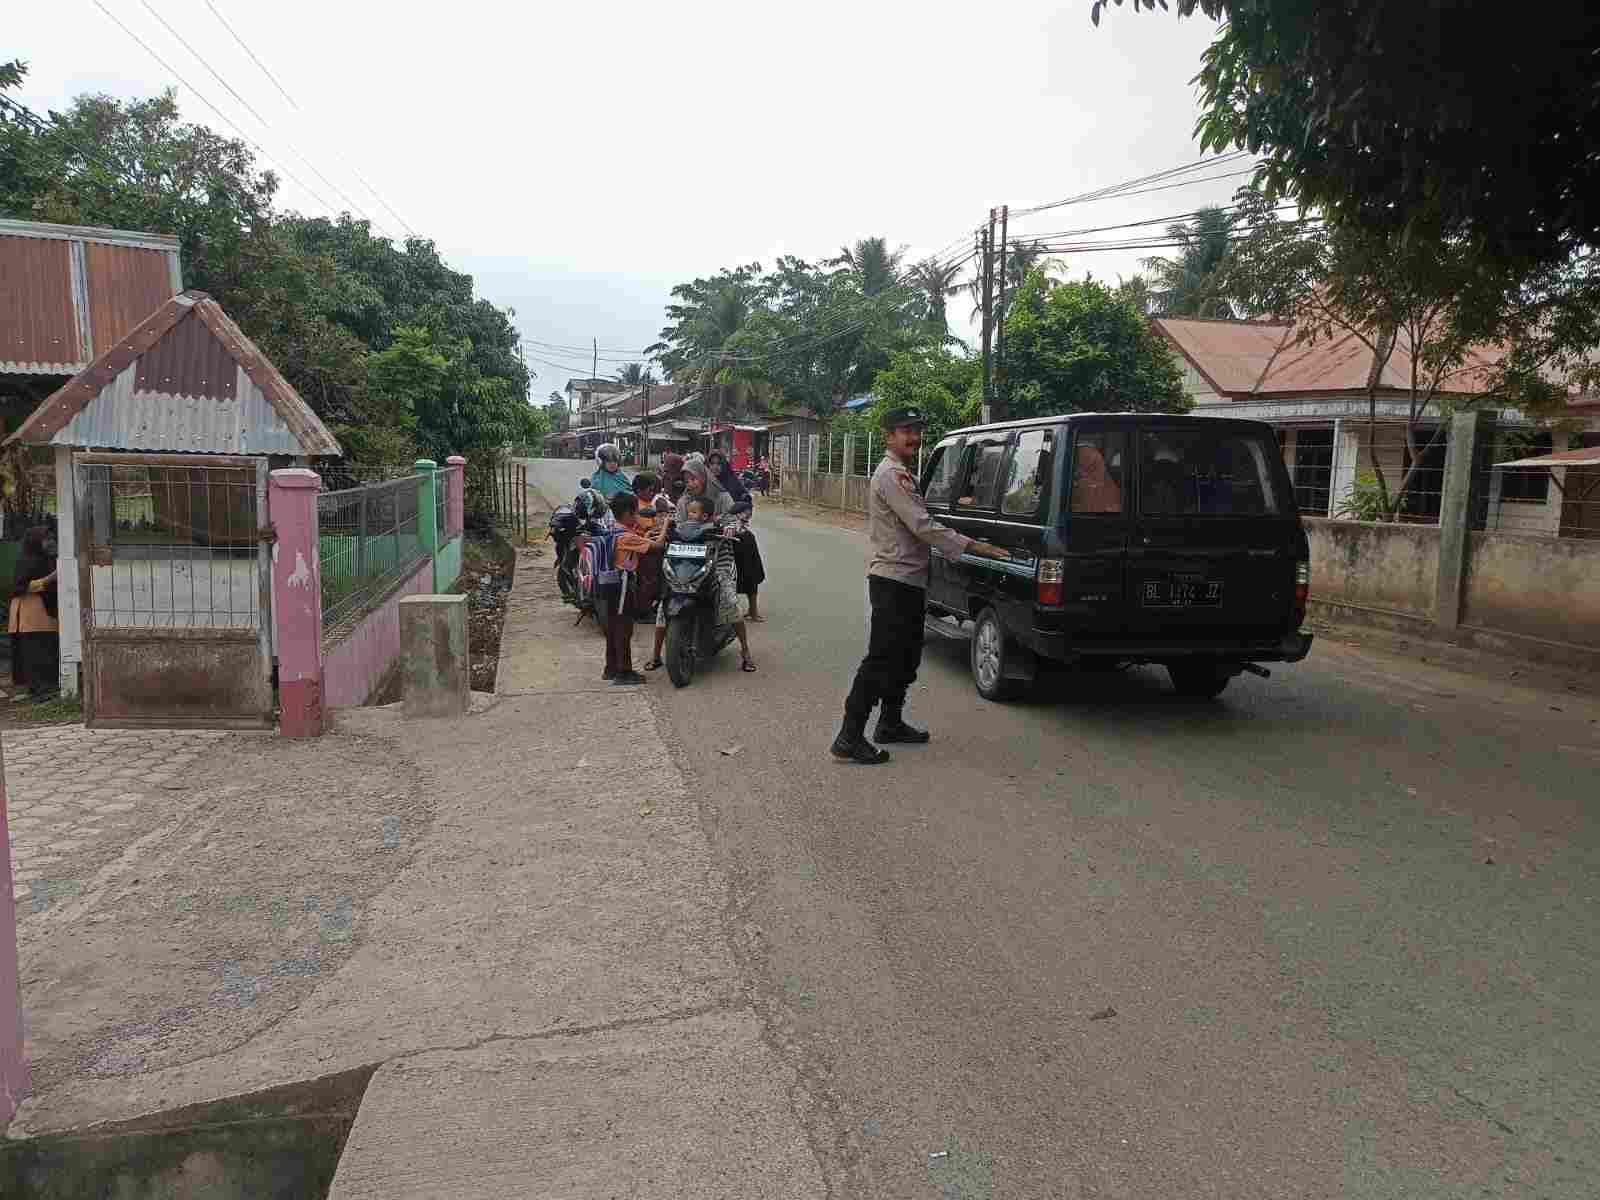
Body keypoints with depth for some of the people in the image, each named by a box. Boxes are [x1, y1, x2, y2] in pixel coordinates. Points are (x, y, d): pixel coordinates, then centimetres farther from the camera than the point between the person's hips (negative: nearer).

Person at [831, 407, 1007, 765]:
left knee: (905, 658, 18)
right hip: (893, 581, -11)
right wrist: (972, 546, -23)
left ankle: (891, 723, 29)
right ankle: (849, 738, -9)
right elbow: (922, 525, -23)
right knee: (881, 660, -11)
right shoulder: (891, 475, -14)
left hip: (908, 581, 11)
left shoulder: (902, 474, 20)